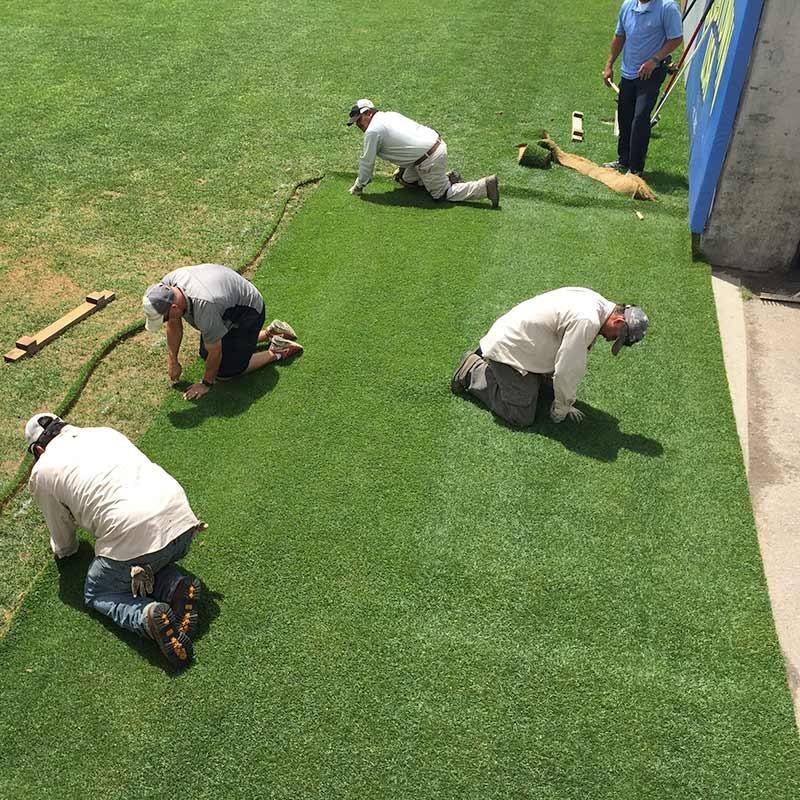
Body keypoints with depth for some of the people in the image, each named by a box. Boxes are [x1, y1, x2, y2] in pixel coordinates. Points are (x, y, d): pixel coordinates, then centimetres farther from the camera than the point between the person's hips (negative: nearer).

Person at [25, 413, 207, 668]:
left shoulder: (42, 472, 12)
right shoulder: (106, 432, 25)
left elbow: (64, 544, 23)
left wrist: (62, 550, 48)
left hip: (132, 538, -5)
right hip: (181, 519, 5)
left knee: (96, 595, 21)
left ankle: (147, 616, -8)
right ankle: (175, 585, 2)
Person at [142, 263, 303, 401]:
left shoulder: (203, 308, -41)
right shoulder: (168, 284, -20)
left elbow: (215, 352, -25)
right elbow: (174, 325, -1)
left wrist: (206, 384, -11)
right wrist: (173, 362, 2)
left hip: (248, 310, -8)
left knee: (224, 371, -7)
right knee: (205, 353, 19)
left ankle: (276, 351, 9)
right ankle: (269, 332, 24)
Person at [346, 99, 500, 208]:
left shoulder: (373, 130, -10)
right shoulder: (391, 115, 17)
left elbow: (367, 161, -5)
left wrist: (358, 186, 8)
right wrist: (401, 169, 39)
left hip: (430, 159, -9)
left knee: (441, 194, 4)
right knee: (406, 180, 24)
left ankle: (486, 186, -4)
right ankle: (449, 178, 19)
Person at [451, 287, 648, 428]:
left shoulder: (595, 302, 2)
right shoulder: (586, 321, -30)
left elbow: (571, 357, 14)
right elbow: (568, 370, -24)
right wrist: (560, 412, -9)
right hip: (507, 349, -10)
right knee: (522, 418, -9)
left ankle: (484, 356, 27)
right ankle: (474, 372, 4)